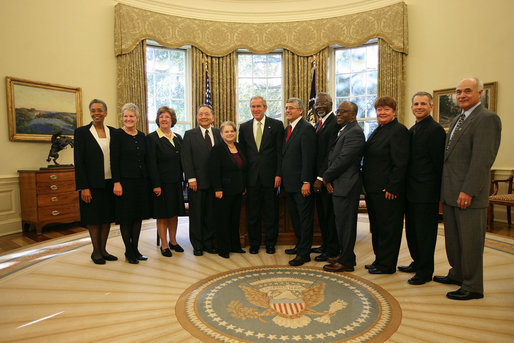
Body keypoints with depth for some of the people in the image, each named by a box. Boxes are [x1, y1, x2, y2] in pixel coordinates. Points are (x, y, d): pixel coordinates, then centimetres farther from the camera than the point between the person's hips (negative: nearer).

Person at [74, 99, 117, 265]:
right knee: (94, 217, 5)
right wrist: (83, 187, -12)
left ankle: (103, 249, 23)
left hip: (110, 182, 4)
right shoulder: (81, 132, -3)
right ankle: (96, 251, 20)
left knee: (107, 216, 10)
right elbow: (79, 161, -7)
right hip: (92, 183, -4)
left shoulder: (113, 132, 8)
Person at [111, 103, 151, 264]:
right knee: (126, 217, 3)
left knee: (138, 215, 11)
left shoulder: (142, 136, 11)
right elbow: (114, 161, -10)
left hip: (141, 181, 6)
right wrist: (116, 182, -16)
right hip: (125, 181, -5)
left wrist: (148, 181, 10)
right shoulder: (117, 135, -5)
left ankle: (135, 249, 23)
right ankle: (128, 251, 17)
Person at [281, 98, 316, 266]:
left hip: (301, 184, -9)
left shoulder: (306, 128, -12)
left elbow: (308, 157, -18)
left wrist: (306, 182, -22)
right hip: (290, 183, 9)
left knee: (305, 218, 2)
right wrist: (282, 177, 13)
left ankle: (304, 253, 12)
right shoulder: (288, 129, 15)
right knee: (295, 217, 18)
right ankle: (300, 245, 33)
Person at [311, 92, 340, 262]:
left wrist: (321, 178, -19)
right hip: (318, 176, 9)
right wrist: (315, 177, 11)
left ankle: (332, 249, 16)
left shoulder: (335, 123, -13)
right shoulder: (318, 124, 17)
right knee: (322, 212, 16)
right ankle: (326, 244, 31)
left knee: (330, 213, 2)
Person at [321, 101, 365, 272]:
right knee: (342, 223, 16)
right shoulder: (343, 131, 18)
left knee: (345, 223, -1)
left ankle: (346, 262, 11)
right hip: (339, 185, 10)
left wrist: (326, 177, -9)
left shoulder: (355, 132, -14)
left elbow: (343, 159, -20)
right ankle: (346, 256, 29)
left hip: (346, 186, -10)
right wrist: (328, 178, 7)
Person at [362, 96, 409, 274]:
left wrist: (392, 188, -21)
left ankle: (386, 265, 16)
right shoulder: (378, 130, 16)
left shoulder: (398, 131, -12)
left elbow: (400, 164, -19)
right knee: (376, 226, 17)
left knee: (388, 228, 3)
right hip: (373, 189, 10)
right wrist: (367, 184, 15)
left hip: (387, 191, -9)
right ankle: (379, 260, 31)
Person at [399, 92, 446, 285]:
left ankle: (425, 272, 15)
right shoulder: (412, 130, 15)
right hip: (411, 191, 9)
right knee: (412, 231, 18)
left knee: (425, 232, 2)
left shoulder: (435, 130, -11)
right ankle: (417, 263, 34)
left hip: (426, 192, -9)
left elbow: (438, 163, -13)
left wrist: (435, 189, -13)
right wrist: (406, 186, 14)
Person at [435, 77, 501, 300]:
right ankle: (457, 274, 34)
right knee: (452, 238, 18)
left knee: (470, 241, 2)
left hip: (469, 193, -8)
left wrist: (468, 191, -21)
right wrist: (445, 189, 16)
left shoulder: (487, 119, -10)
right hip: (450, 193, 9)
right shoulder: (456, 121, 18)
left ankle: (472, 287, 16)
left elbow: (483, 158, -18)